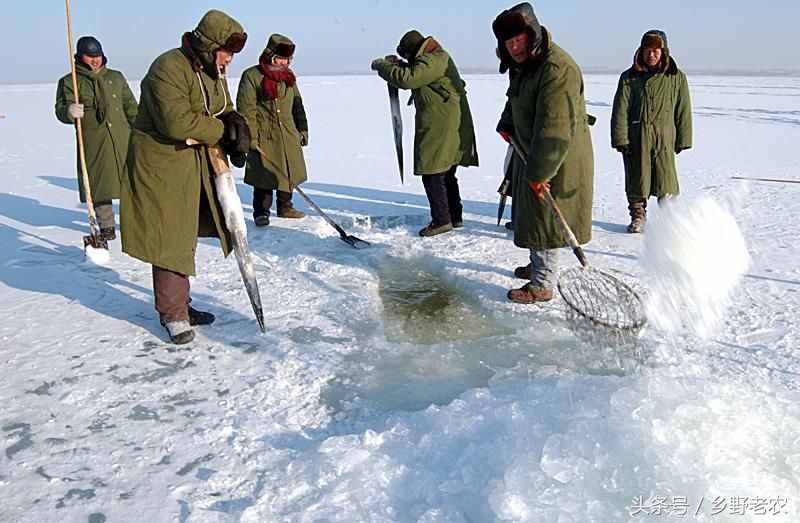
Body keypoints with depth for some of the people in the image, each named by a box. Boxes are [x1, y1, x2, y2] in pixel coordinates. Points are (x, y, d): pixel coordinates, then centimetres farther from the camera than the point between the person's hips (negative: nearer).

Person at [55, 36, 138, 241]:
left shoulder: (116, 77, 15)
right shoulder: (68, 82, 5)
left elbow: (131, 107, 17)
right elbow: (61, 109, -4)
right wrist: (69, 112, -28)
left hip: (122, 139, 2)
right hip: (93, 142, -2)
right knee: (100, 184, 1)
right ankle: (107, 226, 14)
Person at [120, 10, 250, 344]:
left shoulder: (214, 72, 9)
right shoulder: (169, 68, -20)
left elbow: (225, 113, 14)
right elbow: (177, 122, -29)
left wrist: (235, 124, -11)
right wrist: (221, 131, -18)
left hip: (196, 166, 9)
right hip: (162, 165, -9)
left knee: (187, 237, 15)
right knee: (170, 239, -5)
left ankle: (180, 304, 27)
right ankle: (172, 313, 7)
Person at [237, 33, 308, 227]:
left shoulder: (288, 76, 13)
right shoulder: (252, 76, -7)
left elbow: (297, 105, 20)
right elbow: (246, 108, -11)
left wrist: (302, 129, 16)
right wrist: (250, 136, -16)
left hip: (289, 135, 6)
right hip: (263, 135, -6)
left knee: (289, 172, 11)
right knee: (264, 175, -4)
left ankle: (285, 207, 26)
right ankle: (261, 212, 8)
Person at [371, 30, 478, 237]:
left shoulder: (432, 61, -16)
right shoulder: (437, 57, 17)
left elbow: (407, 79, -27)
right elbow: (414, 75, 28)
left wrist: (381, 65, -14)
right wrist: (397, 64, 12)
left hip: (440, 130, -11)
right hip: (450, 128, 11)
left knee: (432, 174, -5)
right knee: (446, 174, 17)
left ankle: (442, 220, 0)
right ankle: (455, 217, 25)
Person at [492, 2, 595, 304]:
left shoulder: (557, 69, -27)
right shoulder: (522, 64, 5)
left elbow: (555, 129, -31)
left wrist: (539, 172, -31)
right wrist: (508, 126, 13)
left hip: (558, 158, -10)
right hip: (532, 152, 10)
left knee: (546, 217, -5)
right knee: (531, 213, 21)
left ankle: (543, 285, 6)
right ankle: (539, 265, 39)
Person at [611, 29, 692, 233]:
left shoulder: (677, 78, 5)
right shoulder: (629, 77, 4)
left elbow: (683, 111, 9)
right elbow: (620, 111, 1)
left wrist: (682, 140, 7)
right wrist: (620, 139, -6)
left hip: (664, 137, 0)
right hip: (636, 137, 0)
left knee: (666, 178, -2)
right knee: (637, 178, 7)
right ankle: (638, 216, 23)